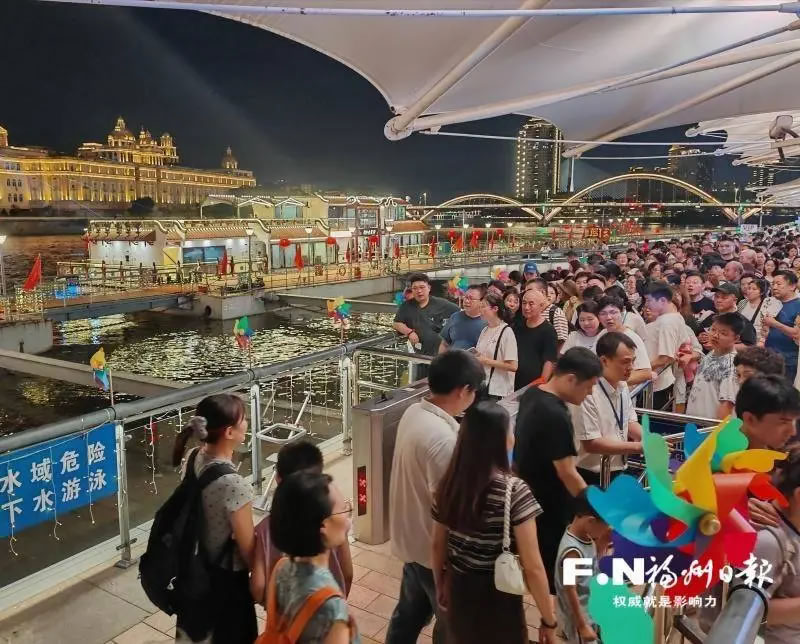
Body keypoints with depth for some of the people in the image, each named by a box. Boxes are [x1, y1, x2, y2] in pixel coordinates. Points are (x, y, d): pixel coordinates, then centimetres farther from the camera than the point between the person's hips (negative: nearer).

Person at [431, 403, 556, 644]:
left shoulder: (448, 483, -7)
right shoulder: (515, 491, -23)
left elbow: (438, 546, 5)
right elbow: (533, 568, -20)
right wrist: (549, 621, -7)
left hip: (459, 592, 5)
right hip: (499, 600, -4)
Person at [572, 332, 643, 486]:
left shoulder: (622, 386, 2)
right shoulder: (587, 392, -25)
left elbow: (630, 422, 11)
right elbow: (591, 443, -24)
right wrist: (638, 447, -22)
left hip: (618, 473, 8)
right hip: (592, 479, -8)